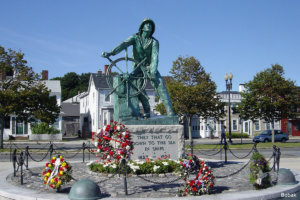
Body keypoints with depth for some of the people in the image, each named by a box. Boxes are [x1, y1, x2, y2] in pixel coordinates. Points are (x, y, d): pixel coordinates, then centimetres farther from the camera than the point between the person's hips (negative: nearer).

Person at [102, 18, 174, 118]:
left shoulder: (154, 42, -6)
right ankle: (146, 112, -10)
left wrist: (153, 72, -32)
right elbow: (124, 44, -21)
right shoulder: (135, 37, -5)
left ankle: (170, 112, -22)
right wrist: (111, 52, -37)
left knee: (160, 84, -20)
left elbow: (155, 56, -17)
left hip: (149, 67, 0)